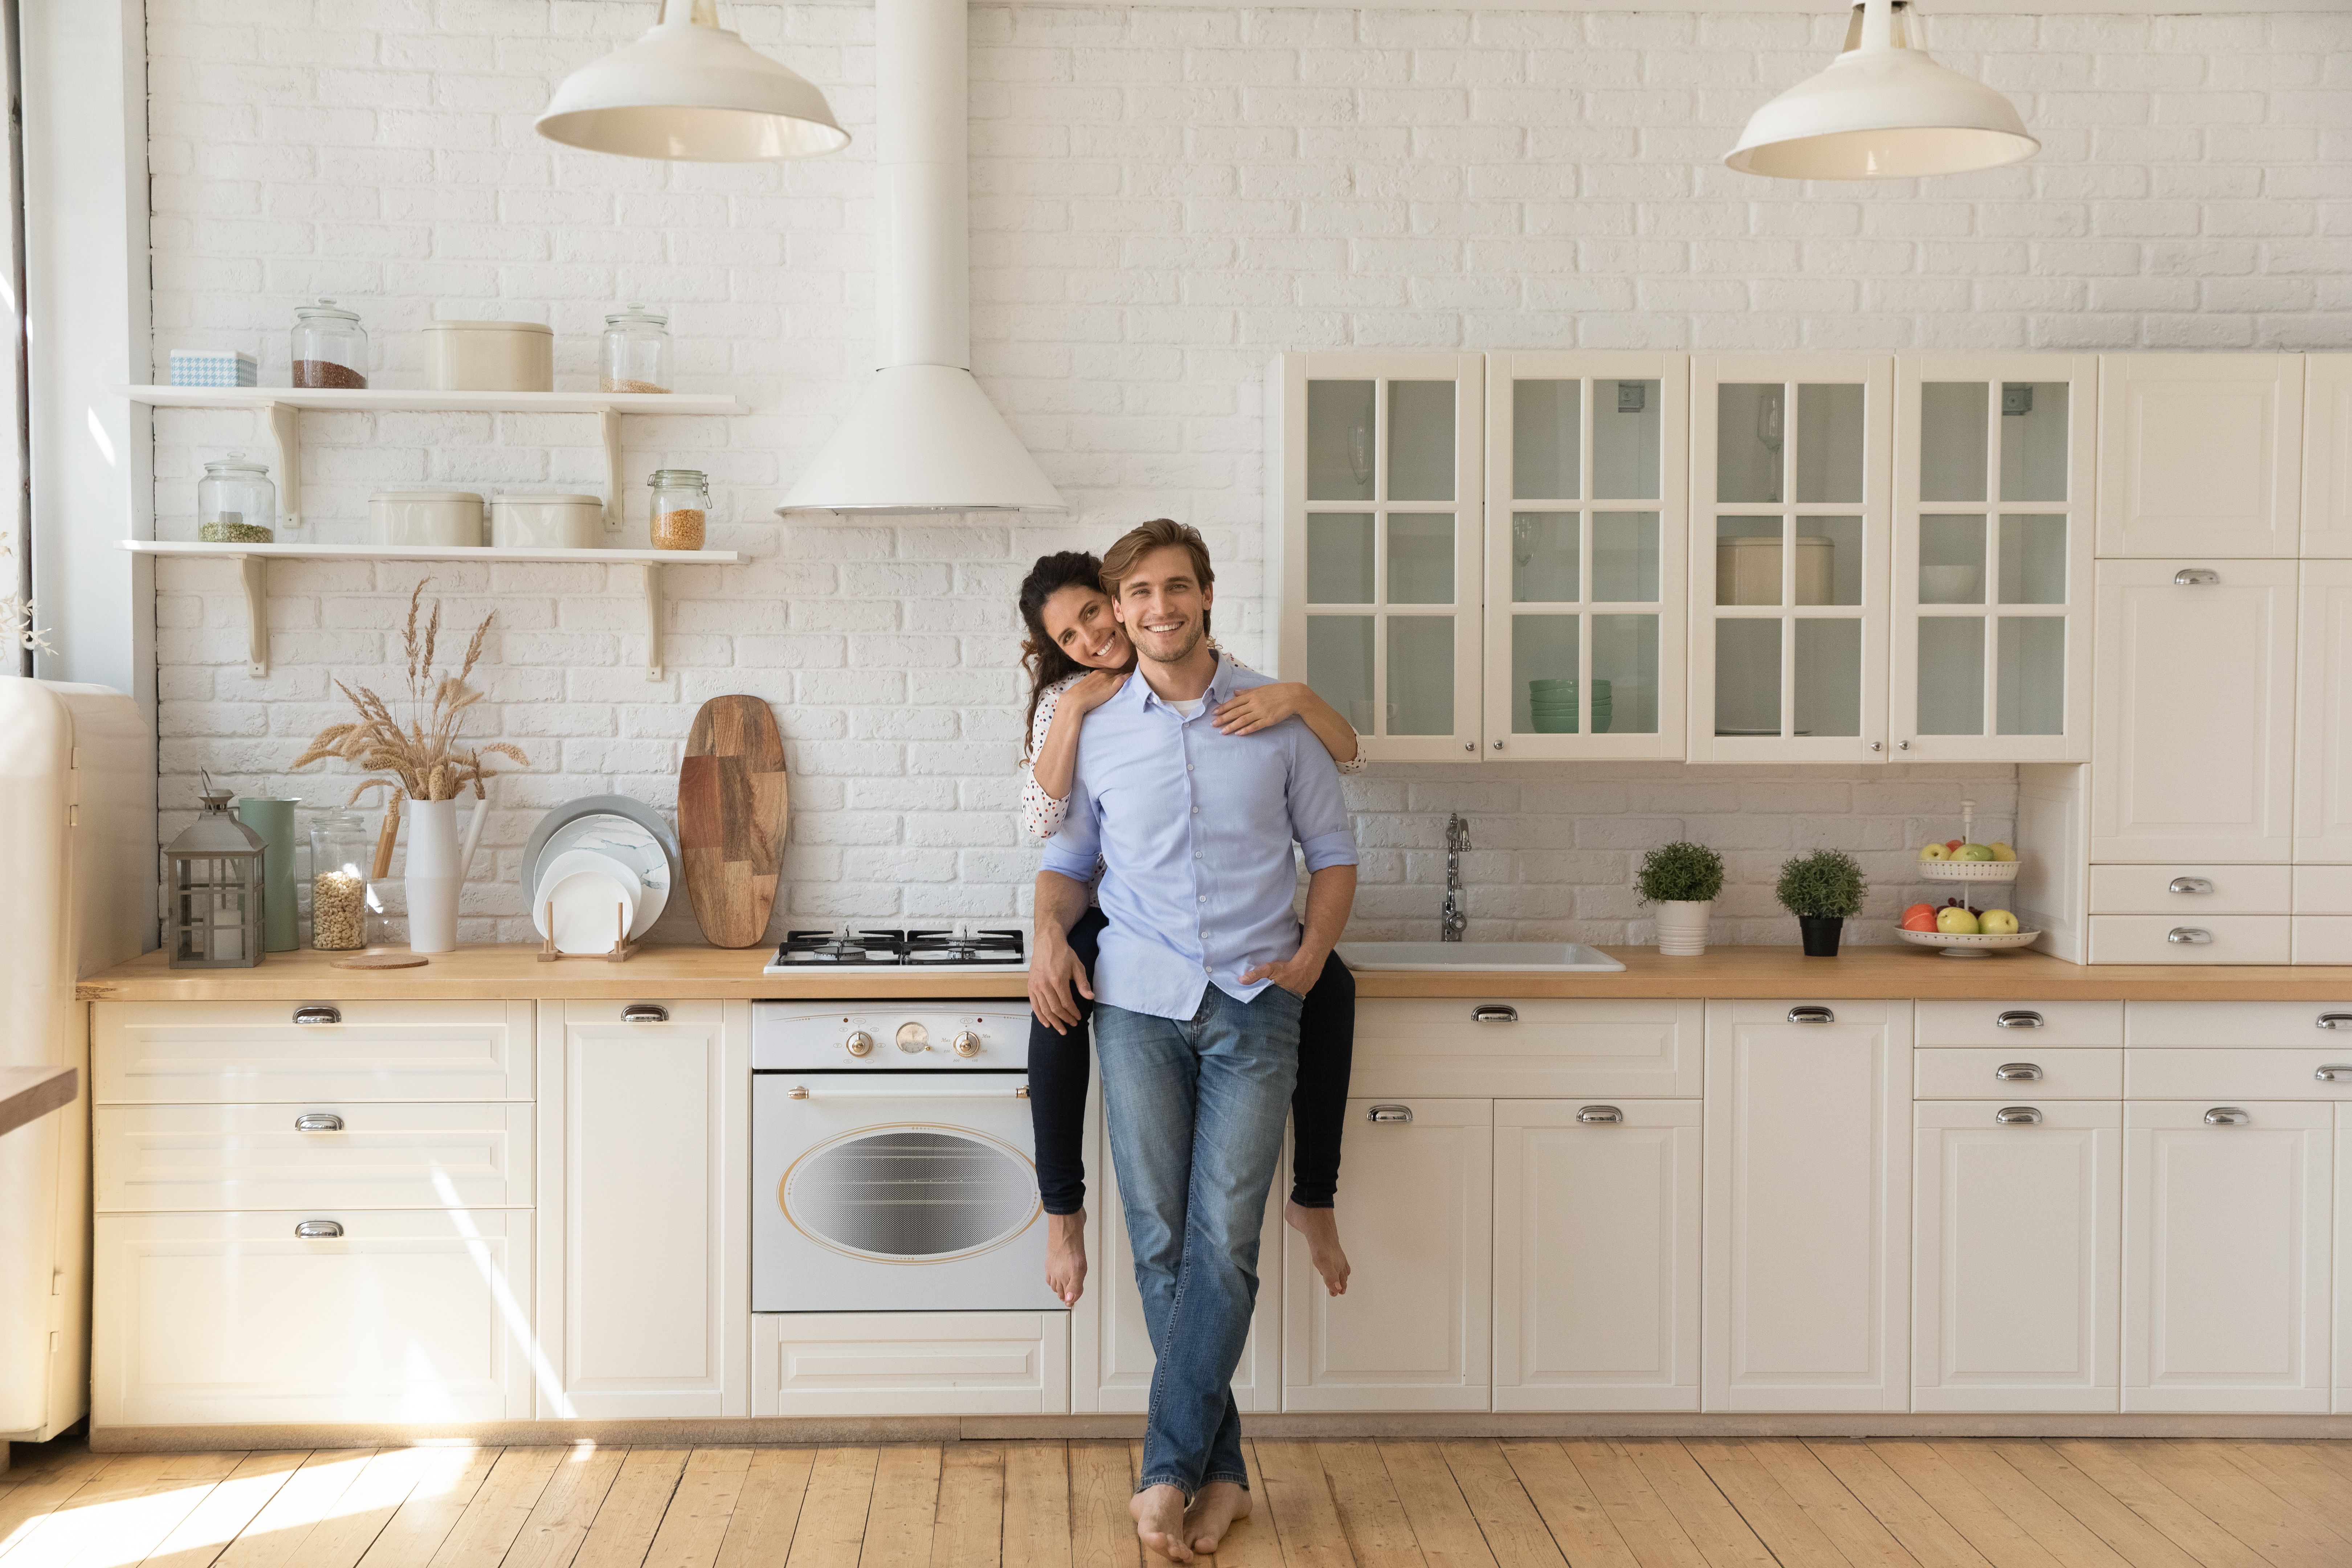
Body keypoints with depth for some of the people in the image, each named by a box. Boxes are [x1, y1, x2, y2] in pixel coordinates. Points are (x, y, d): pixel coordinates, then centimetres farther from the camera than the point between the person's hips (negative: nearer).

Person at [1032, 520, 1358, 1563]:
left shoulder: (1277, 718, 4)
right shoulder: (1094, 733, 8)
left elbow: (1333, 851, 10)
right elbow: (1069, 859, 17)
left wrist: (1310, 957, -5)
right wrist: (1051, 937, -3)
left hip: (1252, 1007, -1)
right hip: (1138, 1006, 2)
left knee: (1223, 1241, -8)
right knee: (1160, 1243, 1)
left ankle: (1168, 1472, -2)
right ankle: (1221, 1470, 13)